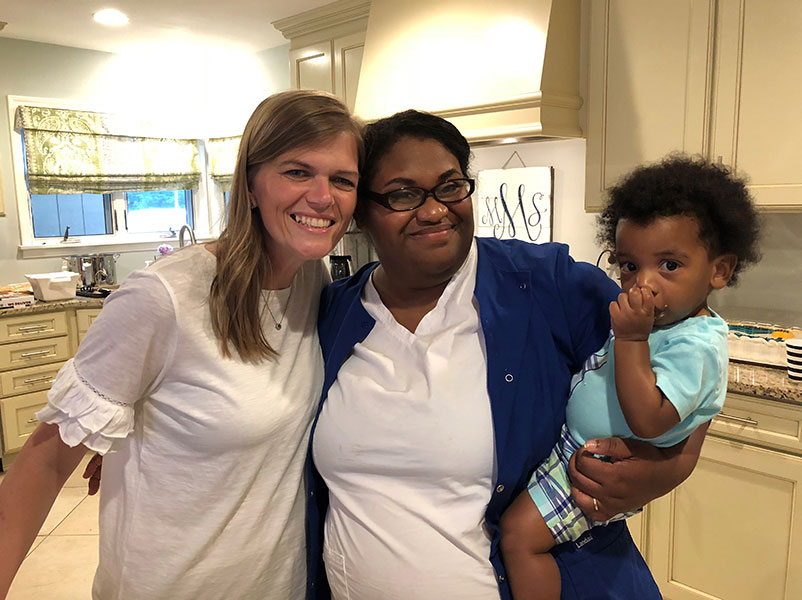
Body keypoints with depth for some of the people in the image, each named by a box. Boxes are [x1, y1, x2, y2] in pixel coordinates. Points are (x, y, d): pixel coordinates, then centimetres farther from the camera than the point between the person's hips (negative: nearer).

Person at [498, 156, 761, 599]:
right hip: (571, 441, 10)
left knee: (519, 531, -13)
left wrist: (631, 338, -35)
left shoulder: (696, 346, -26)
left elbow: (648, 422, -34)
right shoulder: (656, 317, 3)